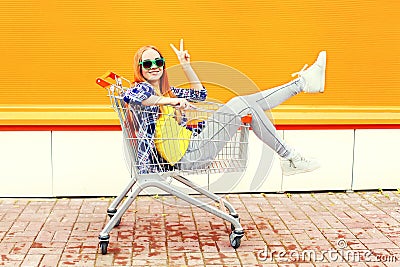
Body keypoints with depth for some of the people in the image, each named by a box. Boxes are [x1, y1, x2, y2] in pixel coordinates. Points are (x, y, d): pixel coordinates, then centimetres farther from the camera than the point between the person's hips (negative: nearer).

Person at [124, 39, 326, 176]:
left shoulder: (167, 92, 23)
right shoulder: (142, 88, -2)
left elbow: (200, 94, 34)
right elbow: (129, 96, -28)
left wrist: (186, 66, 24)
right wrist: (171, 101, -24)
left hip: (192, 145, 9)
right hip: (184, 156, -9)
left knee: (251, 103, 3)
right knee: (241, 104, -17)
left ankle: (303, 81, 11)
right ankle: (290, 159, -13)